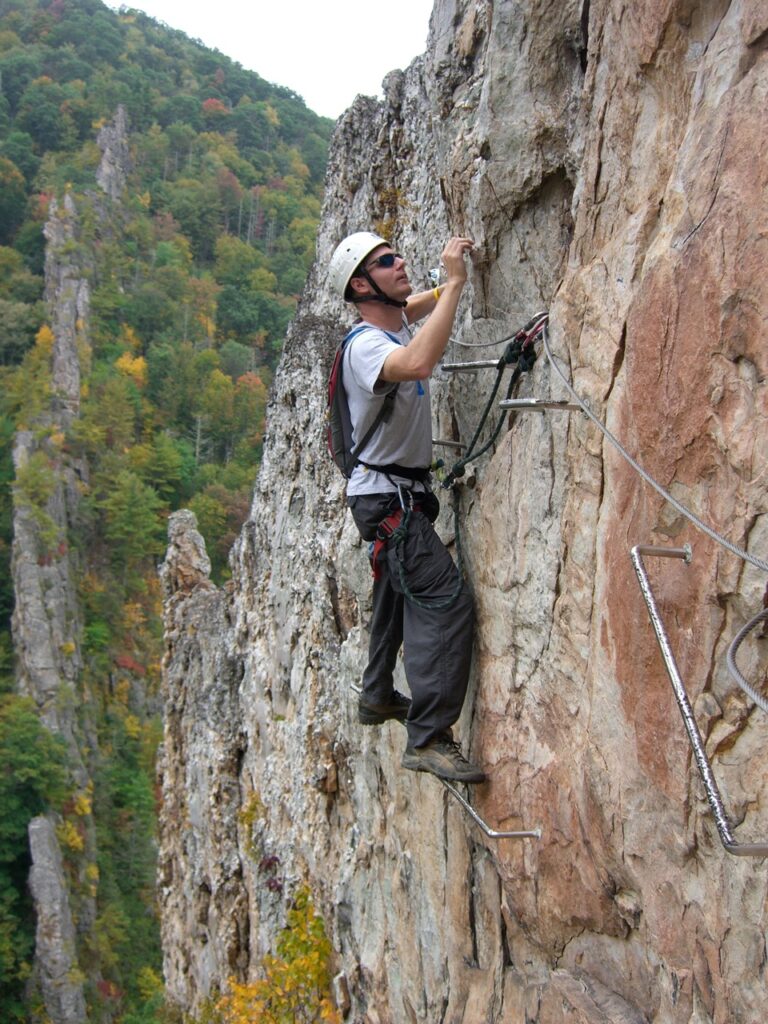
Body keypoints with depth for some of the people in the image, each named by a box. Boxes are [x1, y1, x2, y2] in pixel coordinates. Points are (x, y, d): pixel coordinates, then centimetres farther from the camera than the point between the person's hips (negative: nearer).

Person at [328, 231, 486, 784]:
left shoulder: (396, 320, 5)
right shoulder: (366, 345, -23)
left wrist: (453, 277, 7)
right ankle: (427, 738, -16)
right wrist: (454, 282, -38)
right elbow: (417, 365, -46)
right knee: (446, 600, -17)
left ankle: (378, 697, 42)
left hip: (401, 493, 10)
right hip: (385, 496, -10)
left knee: (400, 593, 24)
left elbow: (423, 301, 28)